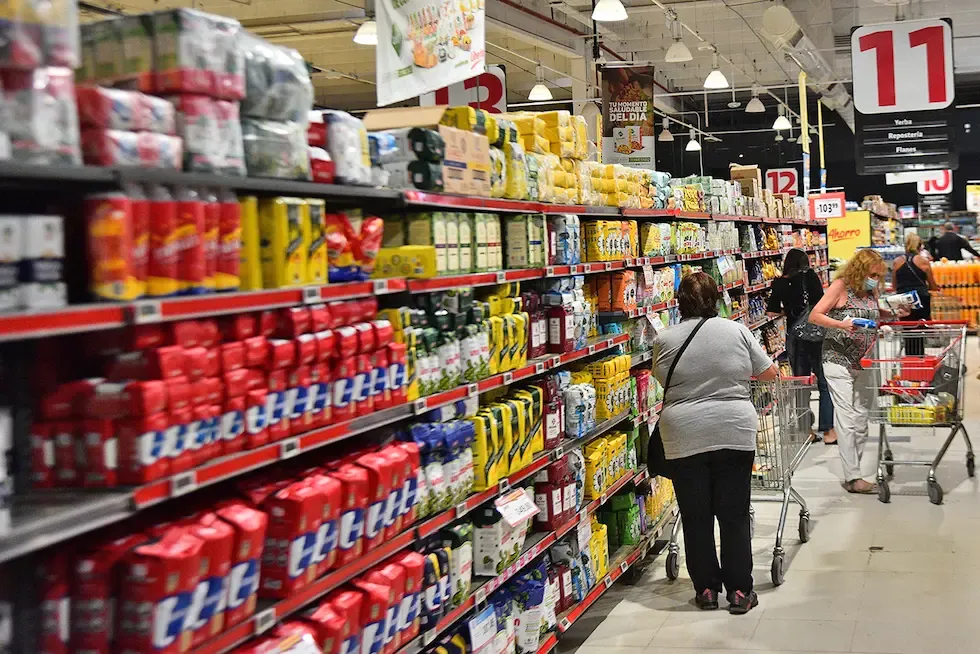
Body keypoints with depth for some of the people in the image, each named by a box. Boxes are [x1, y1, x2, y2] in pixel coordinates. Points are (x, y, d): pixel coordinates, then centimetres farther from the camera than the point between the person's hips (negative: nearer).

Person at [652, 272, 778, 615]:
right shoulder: (736, 331, 0)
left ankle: (706, 589, 15)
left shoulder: (665, 340, 0)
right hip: (733, 433, 0)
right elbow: (769, 373, 9)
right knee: (734, 515, 7)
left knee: (696, 517, 9)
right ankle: (739, 590, 11)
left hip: (684, 438, 0)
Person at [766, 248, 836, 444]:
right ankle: (828, 430, -1)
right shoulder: (810, 276, -2)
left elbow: (772, 311, 5)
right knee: (824, 382, 3)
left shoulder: (779, 283, 4)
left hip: (794, 335, 2)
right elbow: (821, 302, -6)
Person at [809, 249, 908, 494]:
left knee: (861, 420, 7)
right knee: (847, 419, -8)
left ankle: (852, 473, 13)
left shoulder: (871, 292, 9)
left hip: (864, 364, 7)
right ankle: (852, 478, -8)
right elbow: (814, 316, -12)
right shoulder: (841, 286, -9)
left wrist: (895, 314, 8)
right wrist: (841, 324, -27)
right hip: (839, 361, -7)